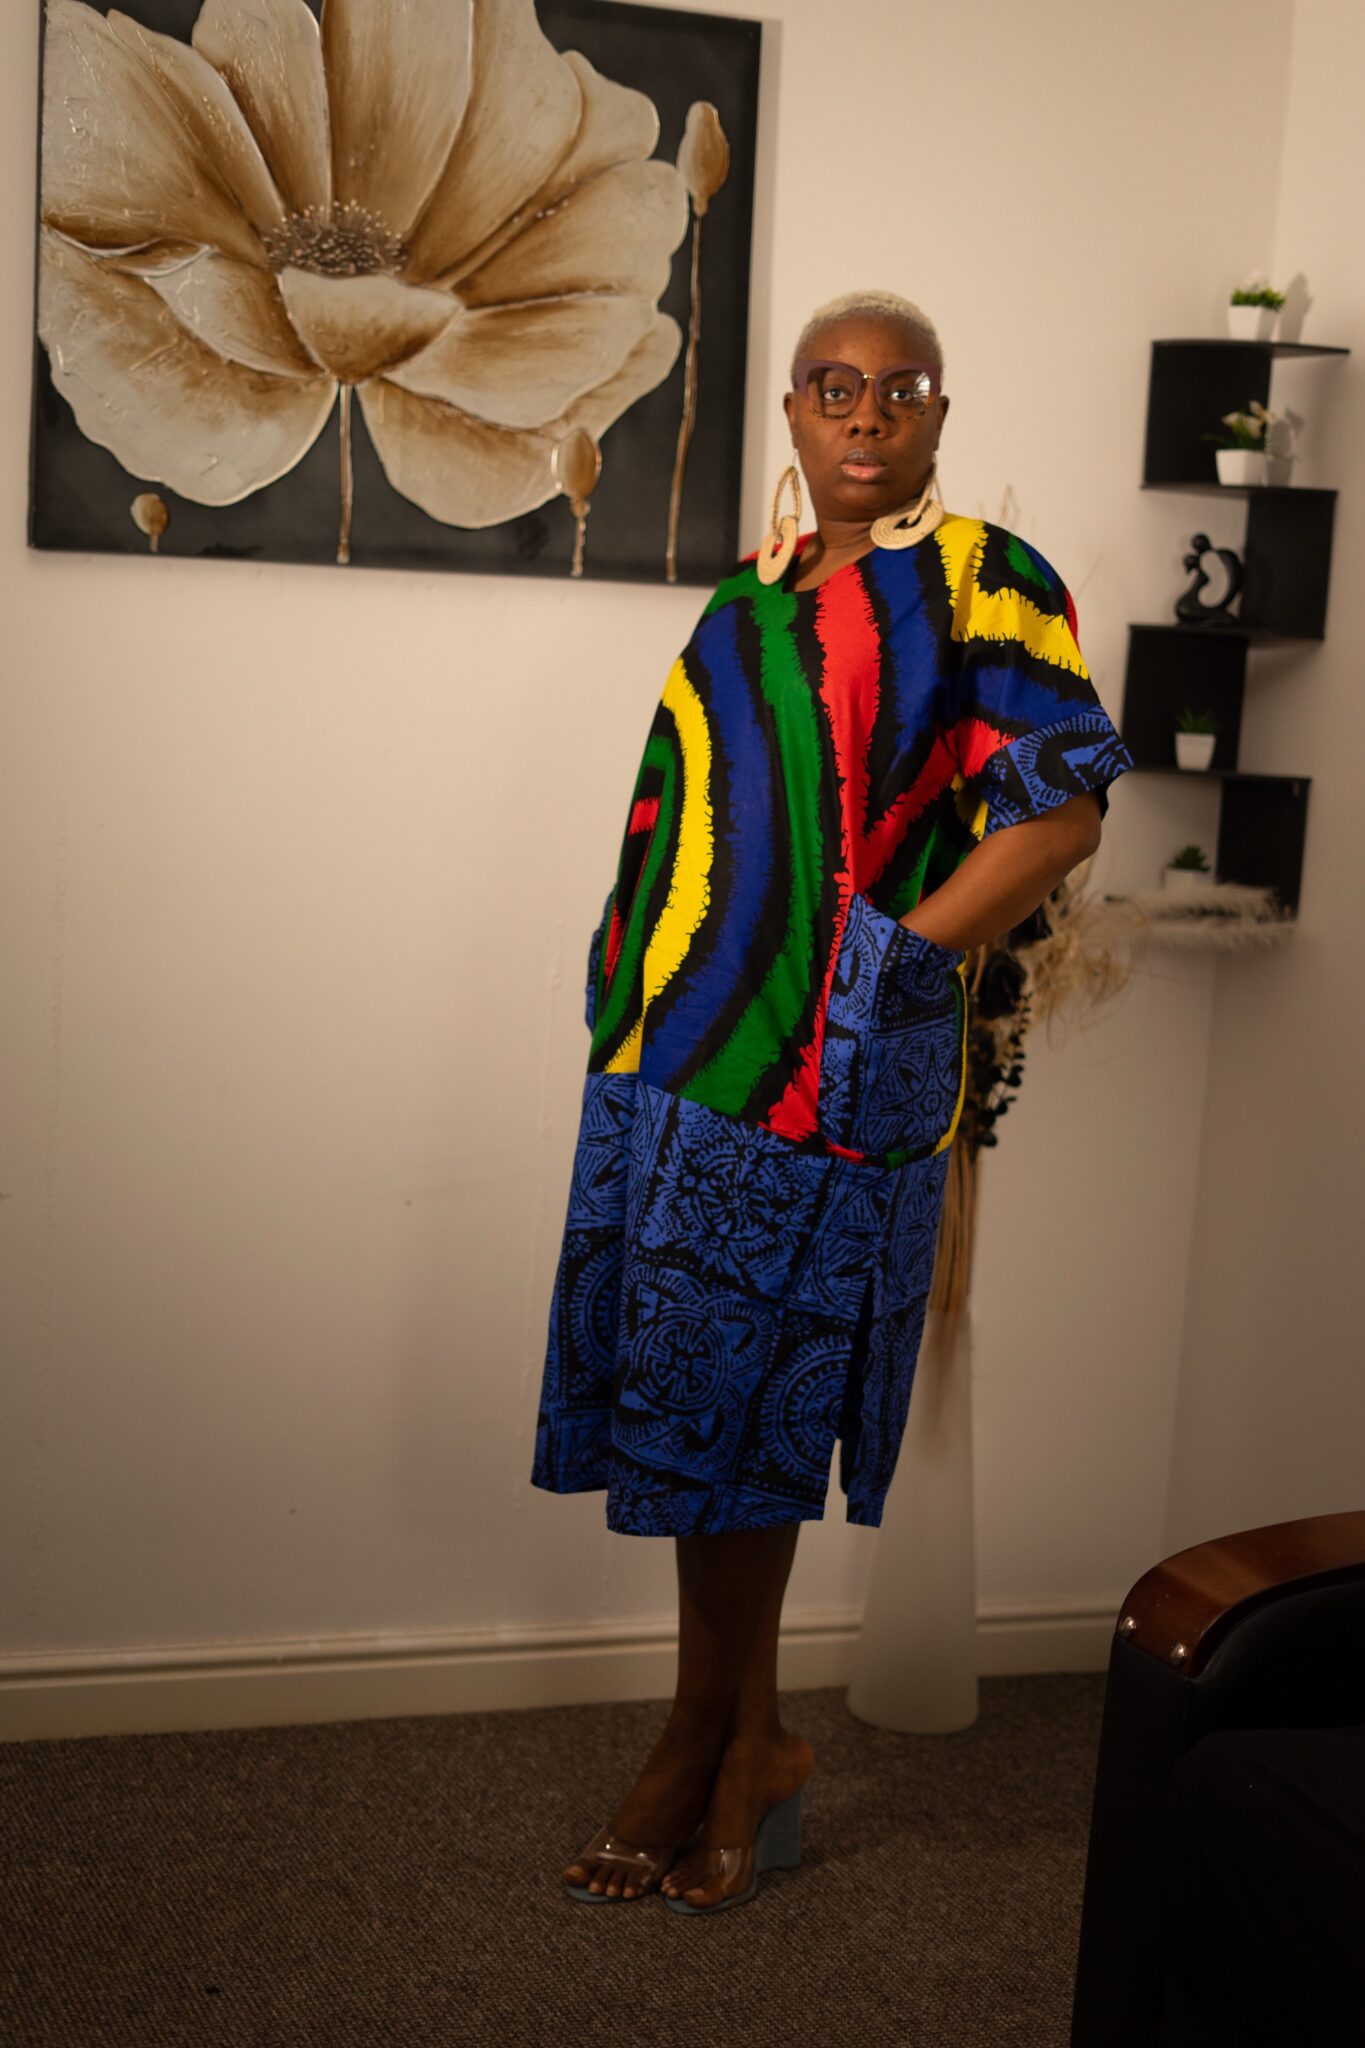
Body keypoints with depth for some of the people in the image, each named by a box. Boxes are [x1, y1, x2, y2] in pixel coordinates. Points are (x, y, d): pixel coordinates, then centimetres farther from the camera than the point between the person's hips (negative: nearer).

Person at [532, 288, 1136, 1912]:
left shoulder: (981, 579, -3)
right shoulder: (752, 603, 17)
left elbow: (1066, 803, -12)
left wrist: (898, 965, -15)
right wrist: (636, 991, 12)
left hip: (822, 1074, -6)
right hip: (685, 1052, 6)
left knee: (723, 1414, -1)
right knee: (705, 1410, 10)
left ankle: (717, 1747, 18)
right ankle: (736, 1747, 24)